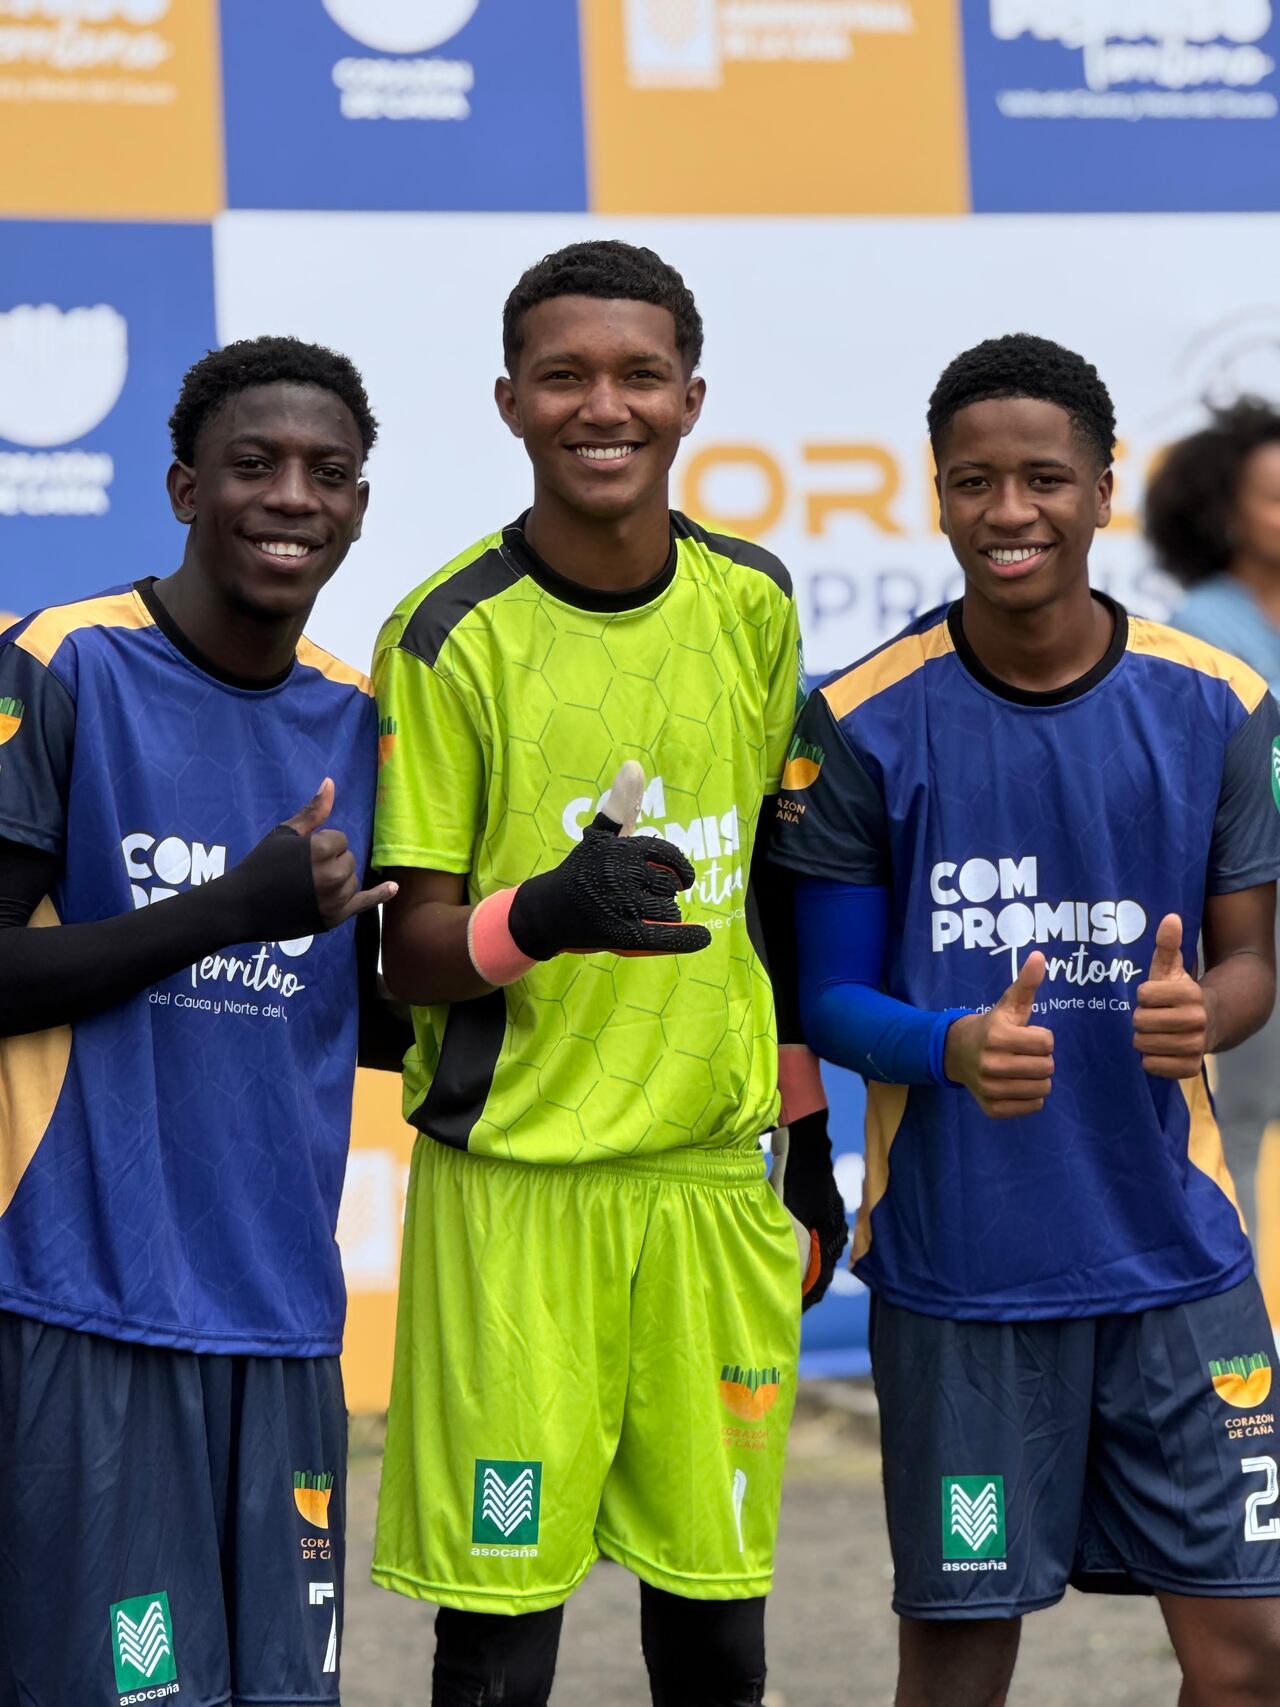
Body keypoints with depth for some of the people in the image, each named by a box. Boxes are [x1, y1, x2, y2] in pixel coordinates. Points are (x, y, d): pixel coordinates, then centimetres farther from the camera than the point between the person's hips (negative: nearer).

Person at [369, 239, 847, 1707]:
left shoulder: (754, 606, 6)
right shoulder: (449, 636, -6)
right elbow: (411, 948, -5)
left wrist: (809, 1136, 16)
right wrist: (544, 914, -26)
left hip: (720, 1168, 3)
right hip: (511, 1177, -3)